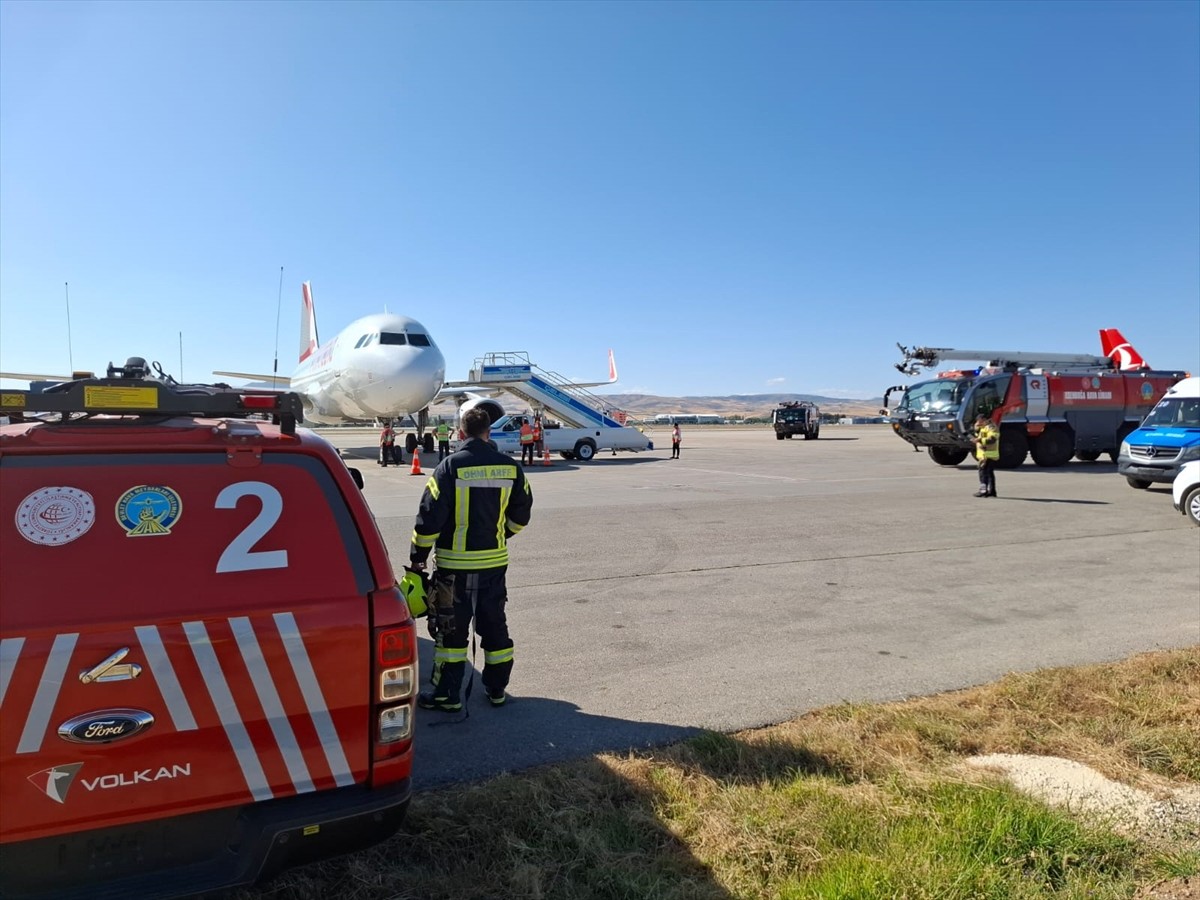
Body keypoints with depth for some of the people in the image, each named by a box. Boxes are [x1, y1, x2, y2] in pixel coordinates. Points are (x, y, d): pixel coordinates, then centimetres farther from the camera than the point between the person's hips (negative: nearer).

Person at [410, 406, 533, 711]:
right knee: (494, 625, 15)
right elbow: (521, 514, 8)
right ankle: (496, 689, 25)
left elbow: (430, 515, -13)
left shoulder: (450, 466, -13)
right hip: (495, 561, 4)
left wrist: (418, 555, -1)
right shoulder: (509, 467, -1)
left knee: (451, 628, 6)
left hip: (455, 563, -4)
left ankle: (447, 695, 13)